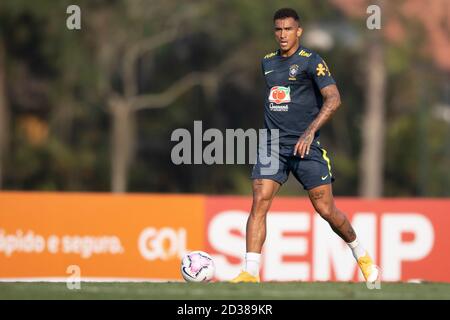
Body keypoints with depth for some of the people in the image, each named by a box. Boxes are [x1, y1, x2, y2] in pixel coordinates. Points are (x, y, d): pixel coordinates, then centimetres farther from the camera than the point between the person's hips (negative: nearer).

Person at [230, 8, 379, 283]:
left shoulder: (311, 61, -6)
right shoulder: (267, 63, 13)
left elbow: (333, 99, -15)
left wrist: (310, 132, -24)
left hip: (305, 146, -4)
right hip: (273, 145, 4)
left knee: (326, 209, -1)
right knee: (259, 203, -13)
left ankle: (362, 256, 23)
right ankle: (250, 273, -16)